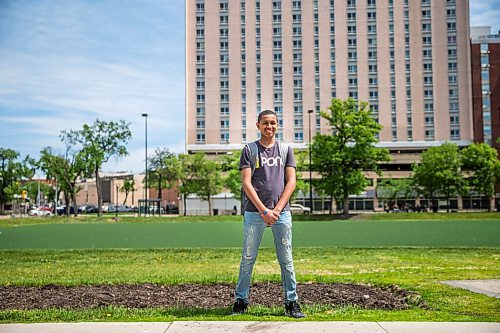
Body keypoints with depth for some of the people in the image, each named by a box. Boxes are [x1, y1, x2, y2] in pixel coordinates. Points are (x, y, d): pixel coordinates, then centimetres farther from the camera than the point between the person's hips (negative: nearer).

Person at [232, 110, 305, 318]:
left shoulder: (285, 150, 13)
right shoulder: (249, 150, 7)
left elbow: (291, 182, 5)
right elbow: (246, 183, -2)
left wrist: (277, 209, -7)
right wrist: (264, 211, -11)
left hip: (281, 213, 1)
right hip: (254, 212, -1)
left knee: (286, 260, 3)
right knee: (248, 259, 3)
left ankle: (291, 303, 8)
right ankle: (241, 301, 14)